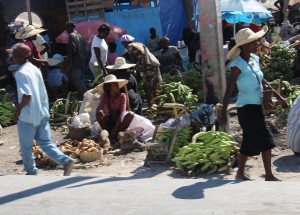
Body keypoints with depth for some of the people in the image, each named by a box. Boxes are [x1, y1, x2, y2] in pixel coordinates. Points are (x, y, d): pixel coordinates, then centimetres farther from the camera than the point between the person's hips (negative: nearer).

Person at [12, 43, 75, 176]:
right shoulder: (35, 69, 9)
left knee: (26, 147, 9)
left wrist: (18, 110, -11)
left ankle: (31, 172, 18)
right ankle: (66, 160, -4)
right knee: (45, 143, 12)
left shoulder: (20, 73, -16)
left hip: (28, 116, -8)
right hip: (42, 112, 8)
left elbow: (26, 95, -24)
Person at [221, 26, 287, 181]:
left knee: (250, 142, 14)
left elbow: (262, 82, 18)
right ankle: (269, 176, 3)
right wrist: (224, 112, -22)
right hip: (247, 108, -8)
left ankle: (240, 174, 25)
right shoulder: (238, 65, -16)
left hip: (257, 107, 8)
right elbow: (229, 90, -18)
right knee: (266, 140, -7)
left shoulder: (254, 59, 6)